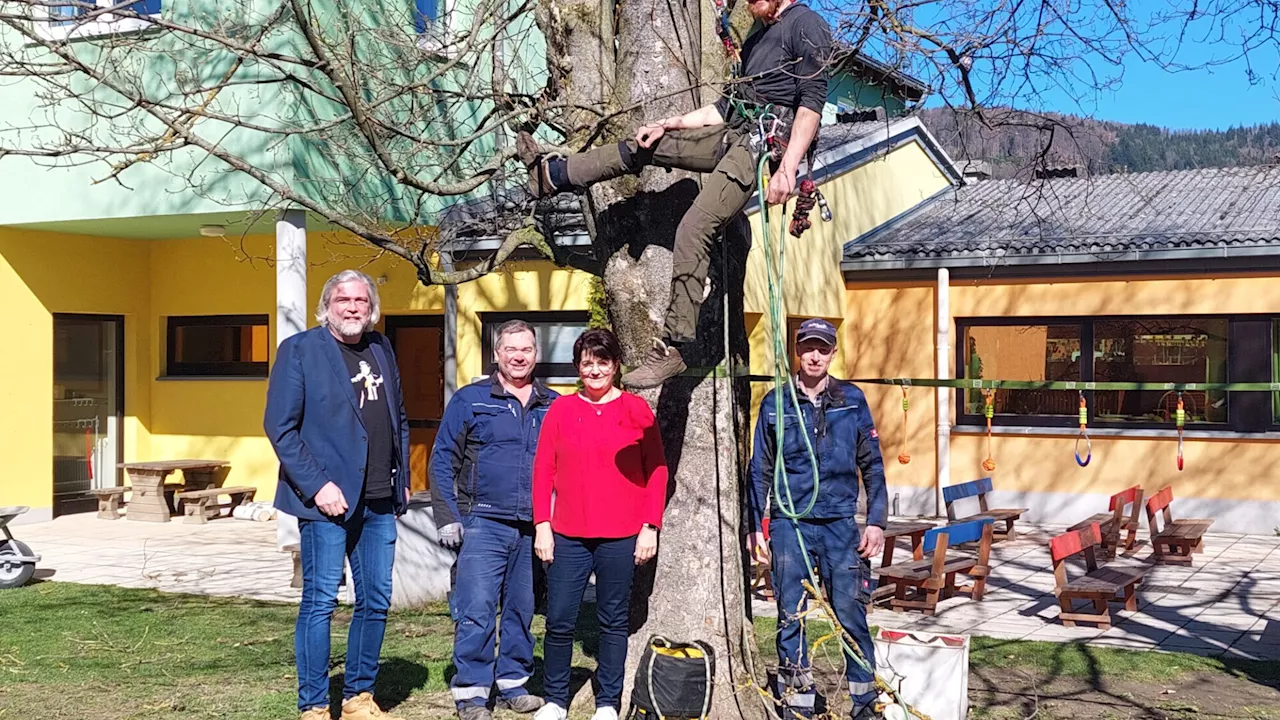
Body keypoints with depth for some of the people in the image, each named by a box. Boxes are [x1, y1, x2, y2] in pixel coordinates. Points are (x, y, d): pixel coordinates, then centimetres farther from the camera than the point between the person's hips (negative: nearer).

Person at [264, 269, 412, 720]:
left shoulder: (382, 350, 13)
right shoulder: (299, 350, -5)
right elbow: (279, 426, -10)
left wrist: (402, 480, 12)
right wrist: (317, 486, -16)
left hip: (379, 503, 6)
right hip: (328, 498, -6)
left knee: (376, 602, 10)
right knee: (320, 602, -1)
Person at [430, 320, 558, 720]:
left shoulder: (554, 406, 10)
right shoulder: (470, 400, 3)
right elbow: (443, 460, 3)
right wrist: (448, 517, -4)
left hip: (535, 529, 3)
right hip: (483, 523, -3)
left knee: (523, 610, 10)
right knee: (476, 610, -6)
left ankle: (513, 684, 22)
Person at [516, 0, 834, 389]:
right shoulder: (757, 36, 23)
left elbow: (813, 102, -17)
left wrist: (787, 168, -27)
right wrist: (669, 123, 20)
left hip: (765, 144, -9)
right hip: (733, 136, 9)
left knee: (693, 230, -21)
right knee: (640, 147, 12)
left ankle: (671, 349, -21)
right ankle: (550, 174, 27)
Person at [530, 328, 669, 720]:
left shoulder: (636, 409, 3)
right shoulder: (561, 409, 6)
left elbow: (656, 471, 2)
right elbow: (543, 470, 6)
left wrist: (650, 527, -3)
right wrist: (542, 525, 0)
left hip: (621, 537, -1)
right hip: (568, 536, 1)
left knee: (614, 621, 7)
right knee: (559, 621, 2)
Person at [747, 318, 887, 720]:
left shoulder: (852, 400, 5)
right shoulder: (775, 403, 5)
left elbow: (872, 465, 7)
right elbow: (760, 470, 8)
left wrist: (876, 521, 1)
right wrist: (755, 527, 5)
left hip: (840, 524, 0)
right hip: (789, 524, 0)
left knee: (851, 615, -2)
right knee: (789, 618, 4)